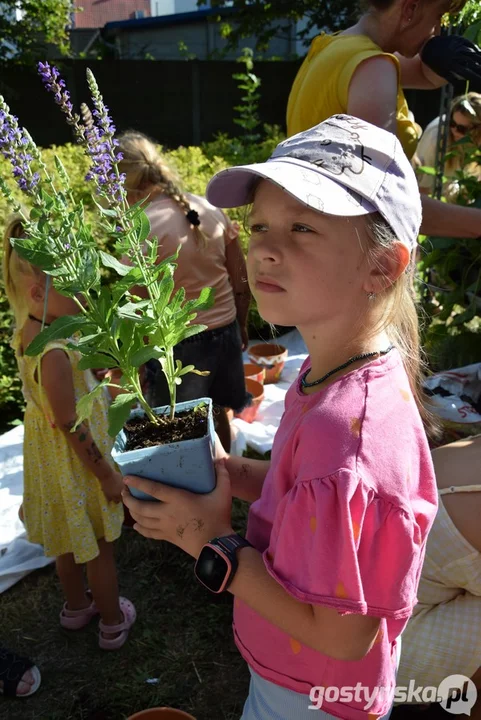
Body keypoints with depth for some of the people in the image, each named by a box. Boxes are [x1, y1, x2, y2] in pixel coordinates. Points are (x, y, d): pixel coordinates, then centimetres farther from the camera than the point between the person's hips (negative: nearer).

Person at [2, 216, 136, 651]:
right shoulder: (52, 351, -32)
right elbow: (70, 424, -27)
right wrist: (106, 473, -18)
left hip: (48, 449, 9)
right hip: (75, 457, -8)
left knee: (70, 538, 27)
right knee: (99, 544, 14)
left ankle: (77, 607, 50)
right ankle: (113, 623, 35)